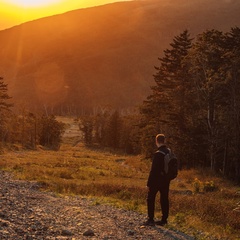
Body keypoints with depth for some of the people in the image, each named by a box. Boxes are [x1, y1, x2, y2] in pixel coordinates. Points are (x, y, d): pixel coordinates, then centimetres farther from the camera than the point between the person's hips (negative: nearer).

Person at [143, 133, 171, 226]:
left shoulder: (158, 154, -20)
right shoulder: (170, 152, 3)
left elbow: (153, 170, -19)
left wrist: (149, 183, -14)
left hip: (157, 180, -7)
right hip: (166, 180, 7)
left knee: (150, 199, 4)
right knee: (164, 199, 12)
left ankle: (150, 219, 4)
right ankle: (164, 220, 15)